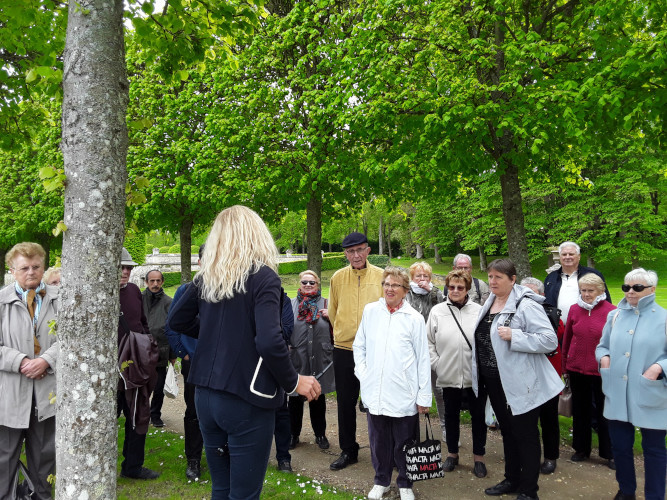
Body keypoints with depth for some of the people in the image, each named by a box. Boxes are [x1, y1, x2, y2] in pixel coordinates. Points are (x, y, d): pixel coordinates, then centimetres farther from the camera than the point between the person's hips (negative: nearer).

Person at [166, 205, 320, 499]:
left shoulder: (206, 278, 4)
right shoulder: (263, 277, -14)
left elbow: (175, 321, 13)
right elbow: (269, 341, -24)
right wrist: (294, 382, -10)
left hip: (205, 395, 6)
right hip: (247, 399, -6)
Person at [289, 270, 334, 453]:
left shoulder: (325, 304, 5)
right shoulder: (291, 304, 4)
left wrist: (331, 317, -12)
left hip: (320, 360, 0)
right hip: (297, 359, 0)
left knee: (318, 399, 13)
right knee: (295, 399, 11)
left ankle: (320, 434, 29)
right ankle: (294, 433, 28)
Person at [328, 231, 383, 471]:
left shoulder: (381, 276, -2)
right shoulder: (337, 278, 2)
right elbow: (333, 312, 11)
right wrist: (342, 334, 12)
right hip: (344, 349, 2)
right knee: (345, 402, 11)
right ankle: (348, 451, 27)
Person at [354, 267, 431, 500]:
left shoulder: (414, 318, -3)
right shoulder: (370, 311, 4)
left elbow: (423, 359, -1)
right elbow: (358, 345, 13)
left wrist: (424, 396, -2)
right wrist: (362, 373, 1)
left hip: (404, 395, -2)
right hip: (375, 392, 2)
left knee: (403, 443, 9)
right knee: (379, 440, 15)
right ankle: (381, 481, 36)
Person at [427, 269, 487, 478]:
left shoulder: (479, 311, -3)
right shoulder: (437, 311, 0)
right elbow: (429, 342, 3)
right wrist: (436, 364, -4)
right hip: (448, 375, 1)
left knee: (478, 416, 10)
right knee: (451, 415, 16)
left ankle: (479, 457, 27)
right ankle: (452, 454, 34)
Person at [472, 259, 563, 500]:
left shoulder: (526, 305, -17)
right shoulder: (489, 304, 8)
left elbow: (550, 340, -22)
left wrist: (514, 336, -29)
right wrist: (481, 375, 19)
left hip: (519, 383, -8)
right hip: (493, 381, 8)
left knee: (525, 435, 7)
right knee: (507, 432, 20)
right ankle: (512, 479, 37)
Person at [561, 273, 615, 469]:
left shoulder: (611, 311, -9)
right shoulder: (574, 309, 2)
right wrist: (565, 366, 10)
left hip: (601, 371, -3)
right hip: (577, 369, 3)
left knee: (604, 412, 8)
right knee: (580, 410, 16)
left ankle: (610, 453, 25)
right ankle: (581, 448, 31)